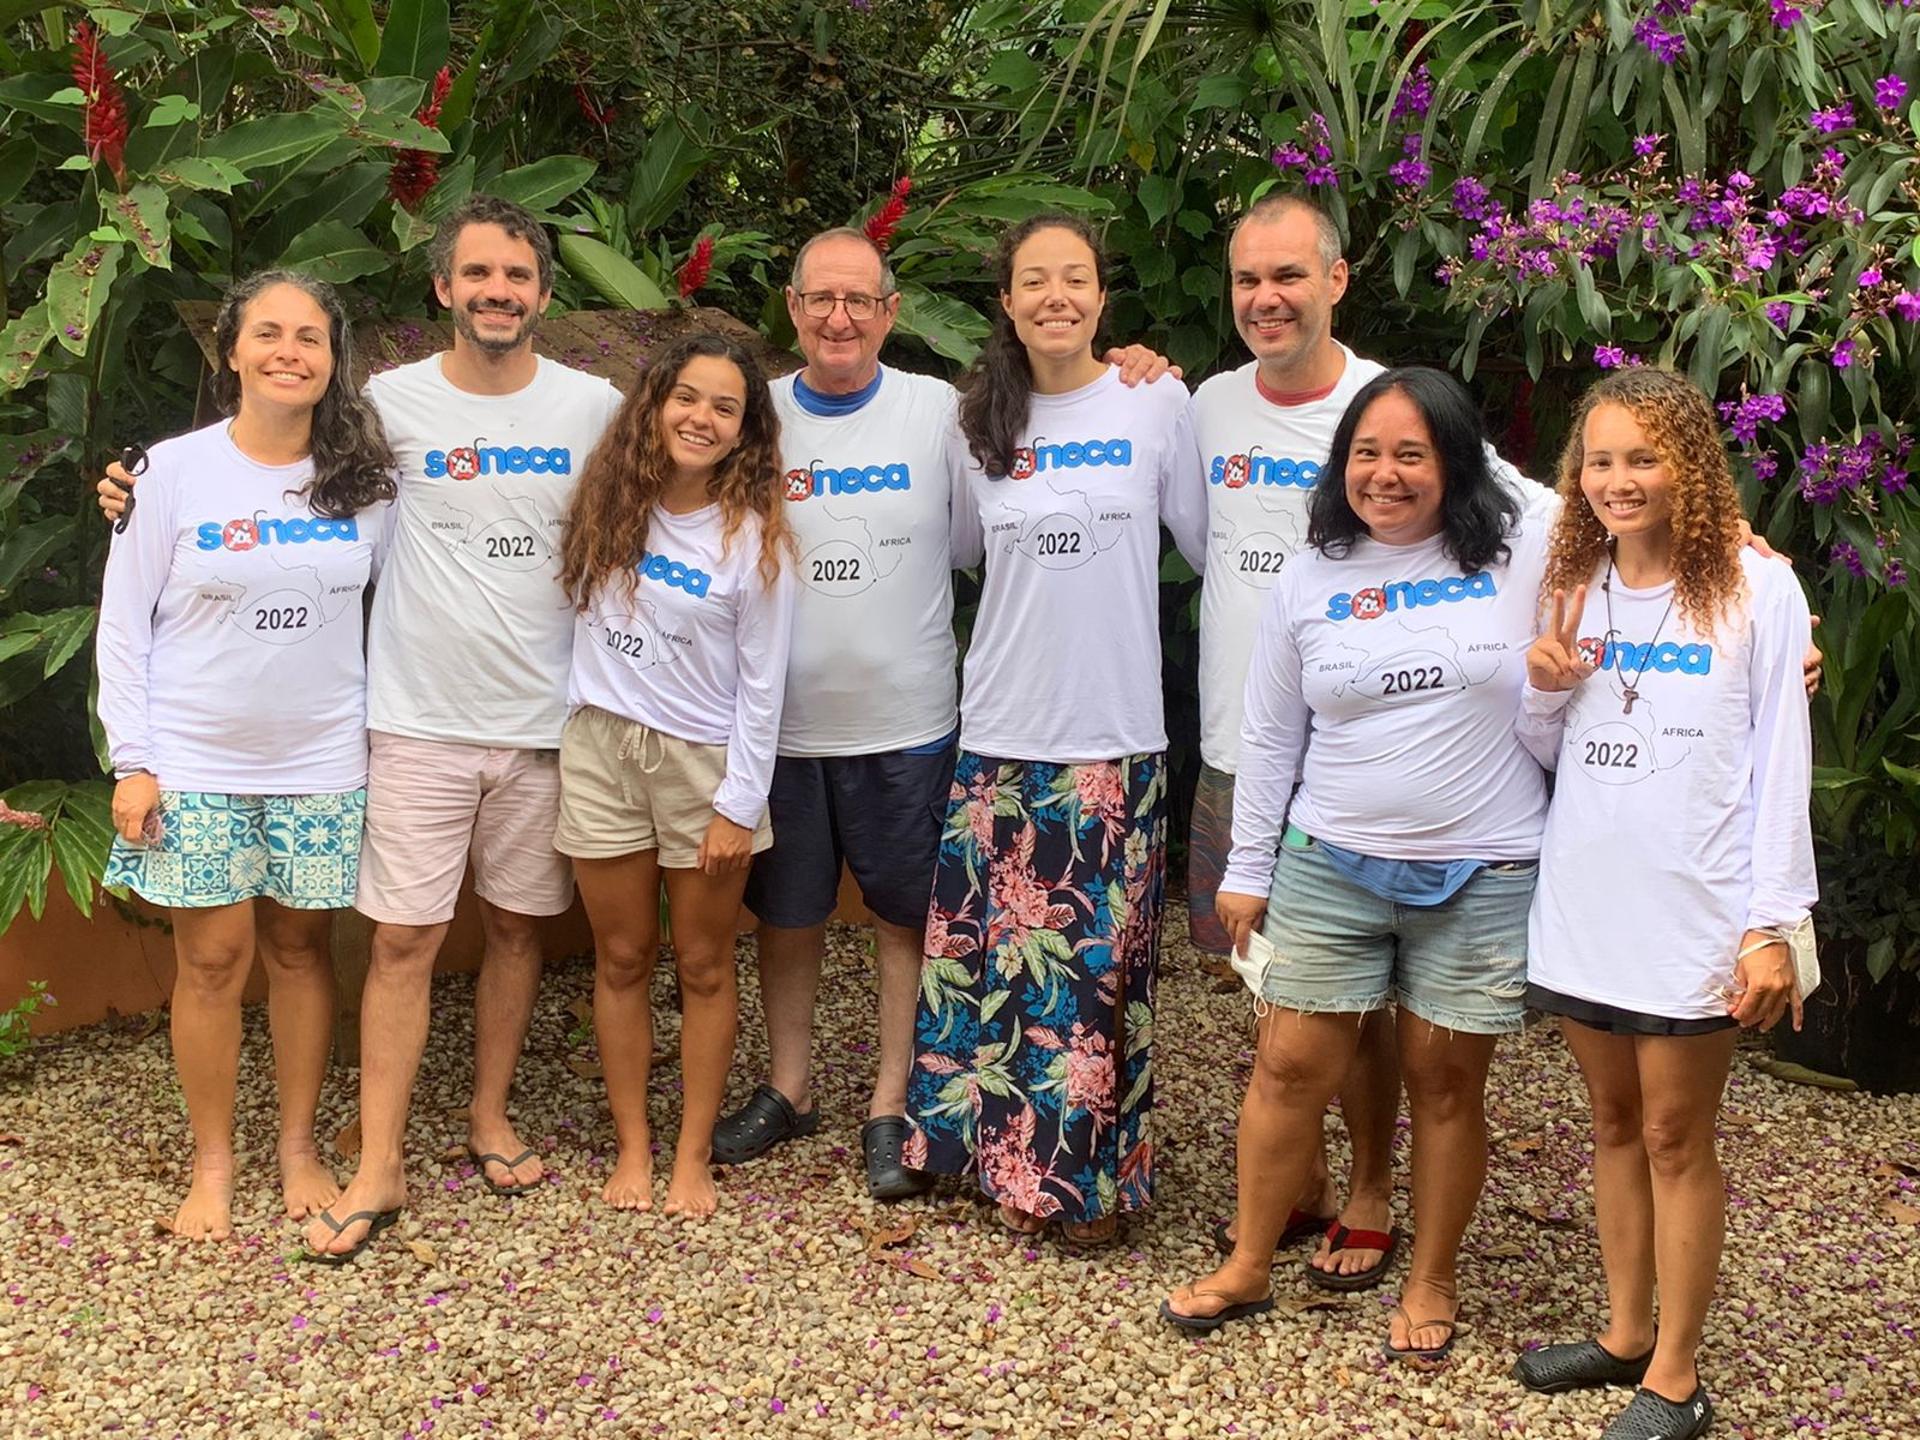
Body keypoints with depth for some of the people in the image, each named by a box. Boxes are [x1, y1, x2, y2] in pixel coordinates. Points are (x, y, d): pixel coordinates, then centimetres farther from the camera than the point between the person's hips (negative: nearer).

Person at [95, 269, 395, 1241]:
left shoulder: (365, 477, 0)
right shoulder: (175, 471, -7)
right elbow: (124, 624, -4)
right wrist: (132, 762, -7)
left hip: (323, 762, 2)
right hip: (197, 764, -2)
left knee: (300, 948, 10)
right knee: (213, 960, 3)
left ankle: (298, 1148, 24)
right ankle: (212, 1167, 17)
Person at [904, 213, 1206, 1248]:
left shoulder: (1156, 405, -3)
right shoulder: (981, 423, 6)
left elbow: (1208, 542, 2)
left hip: (1114, 736, -2)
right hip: (1001, 735, 3)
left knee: (1101, 961, 2)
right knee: (1000, 947, 6)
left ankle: (1092, 1174, 16)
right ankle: (1015, 1160, 22)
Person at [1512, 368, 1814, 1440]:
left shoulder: (1757, 590, -8)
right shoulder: (1574, 588, 7)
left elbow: (1781, 766, -7)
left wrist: (1772, 925, -11)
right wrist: (1545, 693, -8)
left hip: (1691, 911, -5)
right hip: (1584, 901, 5)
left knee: (1677, 1139, 4)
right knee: (1616, 1123, 15)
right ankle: (1627, 1334, 29)